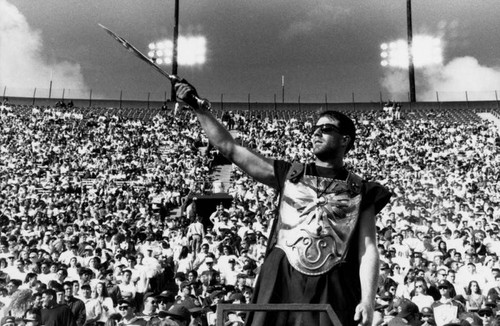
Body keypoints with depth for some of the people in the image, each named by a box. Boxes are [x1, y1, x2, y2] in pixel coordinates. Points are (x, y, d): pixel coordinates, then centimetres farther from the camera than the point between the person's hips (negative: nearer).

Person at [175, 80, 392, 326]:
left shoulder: (360, 191, 8)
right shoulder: (289, 175, 11)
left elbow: (368, 248, 1)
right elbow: (229, 147, 10)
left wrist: (368, 300, -11)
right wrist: (198, 107, 6)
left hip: (333, 290, -1)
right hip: (280, 283, 1)